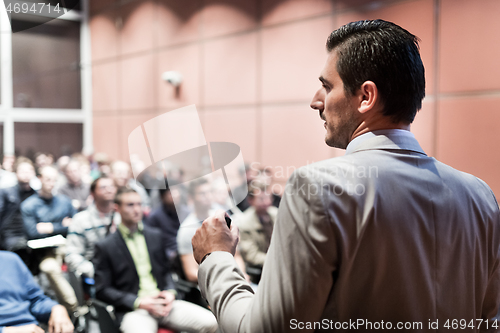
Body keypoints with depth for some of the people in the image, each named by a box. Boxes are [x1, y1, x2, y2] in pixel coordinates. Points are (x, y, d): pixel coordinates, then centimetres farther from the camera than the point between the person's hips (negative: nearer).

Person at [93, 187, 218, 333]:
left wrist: (170, 292, -1)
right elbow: (102, 290, 1)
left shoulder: (155, 236, 16)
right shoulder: (105, 247, 3)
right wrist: (139, 302, -10)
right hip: (133, 310, -5)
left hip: (164, 303, 5)